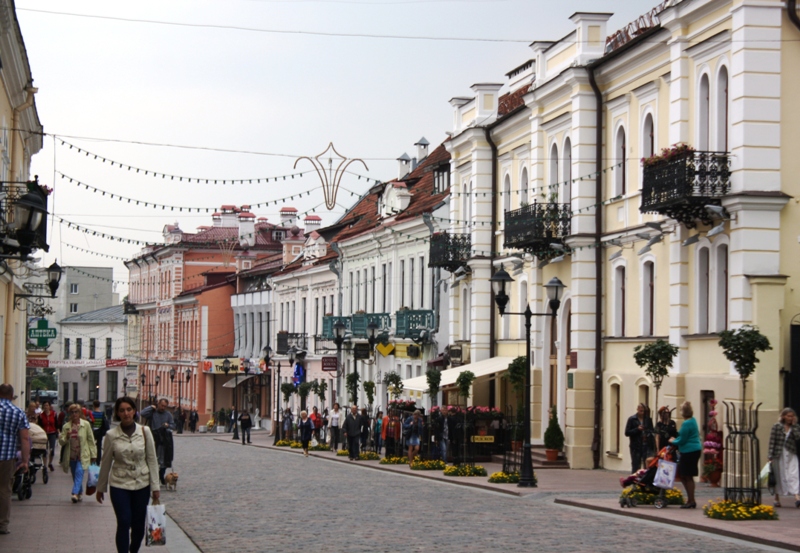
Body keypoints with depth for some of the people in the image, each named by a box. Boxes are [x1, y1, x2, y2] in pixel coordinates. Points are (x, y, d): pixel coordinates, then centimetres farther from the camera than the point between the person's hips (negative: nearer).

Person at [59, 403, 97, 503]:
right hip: (71, 455, 3)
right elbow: (61, 441, 7)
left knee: (79, 472, -20)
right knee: (75, 475, 9)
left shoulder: (86, 424, 1)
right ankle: (80, 494, 23)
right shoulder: (66, 426, 6)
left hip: (82, 455, -3)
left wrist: (93, 454, 2)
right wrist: (66, 437, -16)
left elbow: (91, 440, 4)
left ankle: (75, 493, -29)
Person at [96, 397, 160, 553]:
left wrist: (155, 486, -3)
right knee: (124, 523, -12)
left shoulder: (144, 432, -3)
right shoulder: (111, 435, -4)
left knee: (138, 525, 7)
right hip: (119, 485, -1)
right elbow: (106, 463, 5)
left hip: (142, 484, 1)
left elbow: (152, 459, 0)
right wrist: (101, 488, 10)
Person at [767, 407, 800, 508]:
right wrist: (770, 456, -8)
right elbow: (772, 442, -3)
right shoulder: (777, 426, 0)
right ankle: (777, 499, 21)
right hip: (779, 454, -1)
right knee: (779, 476, 8)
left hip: (791, 455, 1)